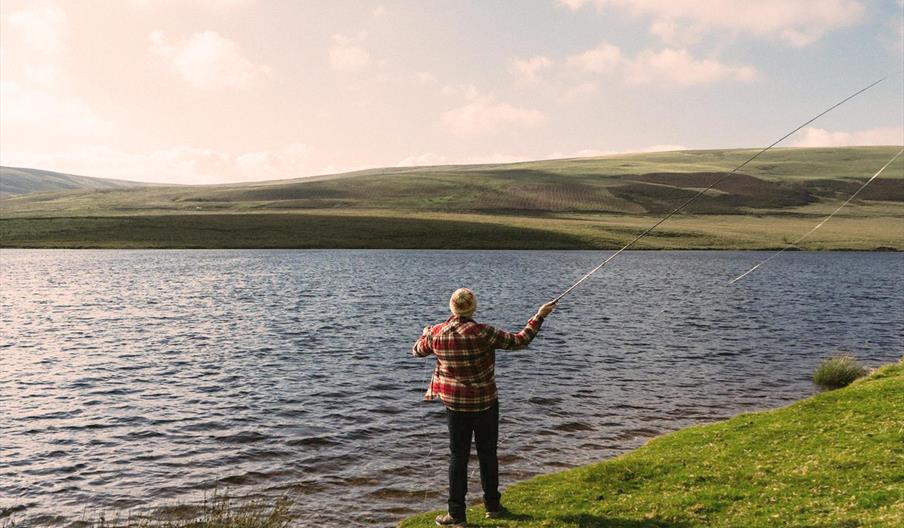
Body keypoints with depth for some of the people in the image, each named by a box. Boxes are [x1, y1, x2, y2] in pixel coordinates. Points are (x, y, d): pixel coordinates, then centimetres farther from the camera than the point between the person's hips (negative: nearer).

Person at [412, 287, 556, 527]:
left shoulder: (436, 334, -9)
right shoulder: (482, 333, -19)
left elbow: (417, 351, 12)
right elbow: (519, 341, -13)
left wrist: (425, 334, 34)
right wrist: (539, 316, -3)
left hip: (455, 404, 2)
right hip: (485, 402, -1)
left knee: (458, 456, 8)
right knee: (487, 453, 15)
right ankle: (492, 506, 27)